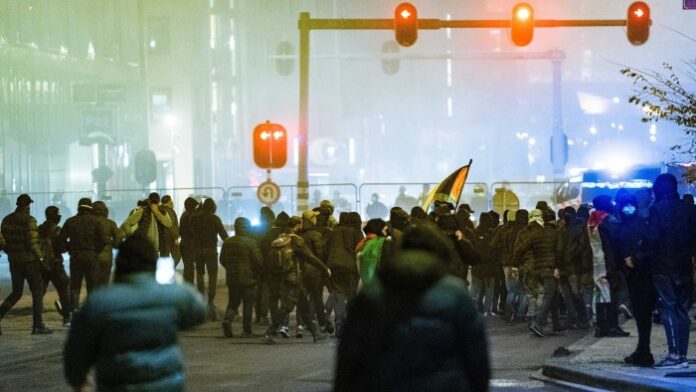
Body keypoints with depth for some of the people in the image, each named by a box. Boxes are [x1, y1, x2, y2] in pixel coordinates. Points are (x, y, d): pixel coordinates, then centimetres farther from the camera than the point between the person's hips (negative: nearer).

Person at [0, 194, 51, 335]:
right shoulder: (29, 220, -13)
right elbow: (32, 242, -19)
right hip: (29, 260, -6)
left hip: (13, 261, 6)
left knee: (16, 293, 16)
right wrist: (41, 259, -12)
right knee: (37, 292, 5)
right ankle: (38, 325, 2)